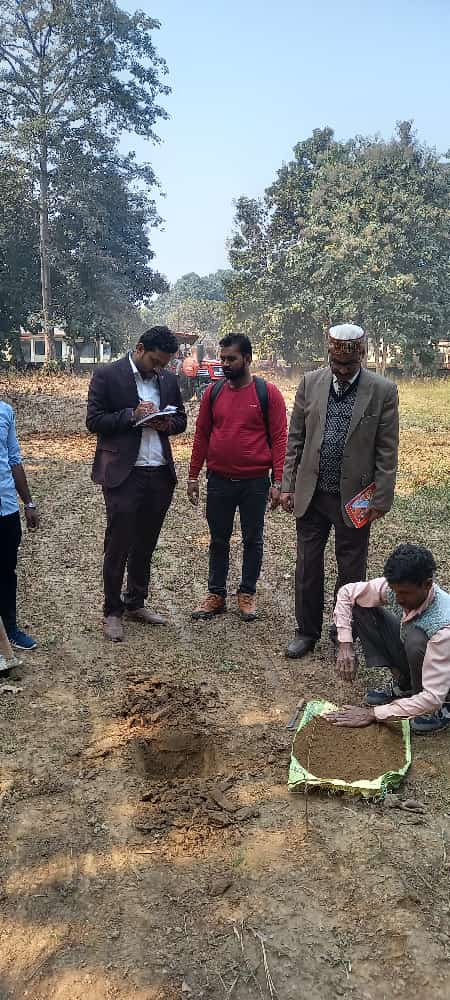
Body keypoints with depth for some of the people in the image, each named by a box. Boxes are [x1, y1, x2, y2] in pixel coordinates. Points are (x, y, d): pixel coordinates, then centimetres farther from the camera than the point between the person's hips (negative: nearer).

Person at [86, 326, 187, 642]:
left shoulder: (169, 379, 11)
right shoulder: (107, 375, -4)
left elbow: (181, 419, 17)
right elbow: (94, 421, -7)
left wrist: (167, 424, -5)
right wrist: (132, 415, -18)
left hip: (160, 473, 5)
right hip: (123, 474, -5)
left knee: (145, 544, 14)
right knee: (118, 546, 2)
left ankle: (136, 603, 29)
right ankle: (112, 612, 16)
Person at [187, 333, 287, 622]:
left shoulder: (268, 393, -5)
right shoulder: (213, 392, 3)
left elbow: (279, 438, -6)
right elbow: (202, 435, 8)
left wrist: (278, 482, -11)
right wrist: (193, 476, 5)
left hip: (255, 482, -2)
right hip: (218, 480, 3)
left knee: (253, 539, 10)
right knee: (219, 539, 12)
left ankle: (248, 594, 25)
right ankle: (216, 595, 24)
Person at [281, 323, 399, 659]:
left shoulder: (383, 390, -6)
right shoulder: (310, 383, 1)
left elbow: (387, 451, -5)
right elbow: (295, 438, 5)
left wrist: (382, 499, -8)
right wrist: (288, 485, 3)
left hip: (354, 497, -2)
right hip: (311, 493, 2)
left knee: (351, 570, 11)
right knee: (307, 566, 11)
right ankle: (307, 631, 27)